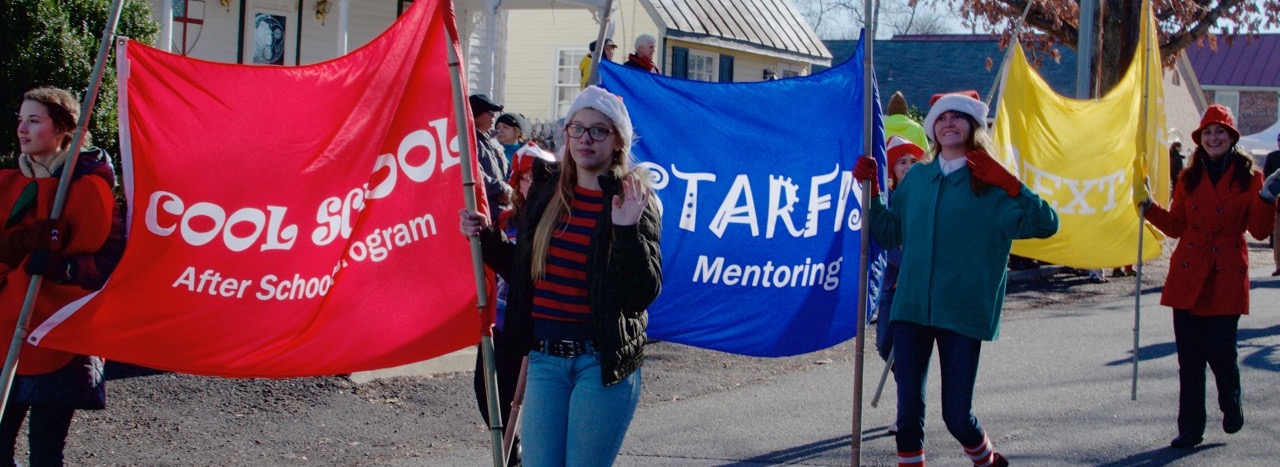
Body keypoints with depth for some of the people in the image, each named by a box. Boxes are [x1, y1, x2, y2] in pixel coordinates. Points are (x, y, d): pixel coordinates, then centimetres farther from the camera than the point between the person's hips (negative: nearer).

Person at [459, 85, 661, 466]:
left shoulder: (634, 201, -5)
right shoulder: (546, 189, 8)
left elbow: (646, 291, -14)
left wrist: (628, 231, -25)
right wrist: (486, 237, 8)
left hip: (604, 363, -4)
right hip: (545, 358, 5)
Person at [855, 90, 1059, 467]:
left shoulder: (992, 184, 1)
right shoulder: (917, 177, 12)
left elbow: (1046, 224, -10)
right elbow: (888, 233, 20)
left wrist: (1009, 185, -19)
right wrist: (870, 192, 9)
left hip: (962, 312, -3)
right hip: (911, 307, 3)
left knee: (957, 414, 1)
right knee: (908, 410, 0)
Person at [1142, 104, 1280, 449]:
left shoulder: (1249, 177, 2)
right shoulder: (1189, 178, 10)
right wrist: (1149, 207, 2)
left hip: (1227, 276, -3)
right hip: (1189, 274, 3)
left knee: (1220, 349, -7)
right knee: (1189, 355, 2)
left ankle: (1231, 405, 25)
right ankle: (1190, 429, 10)